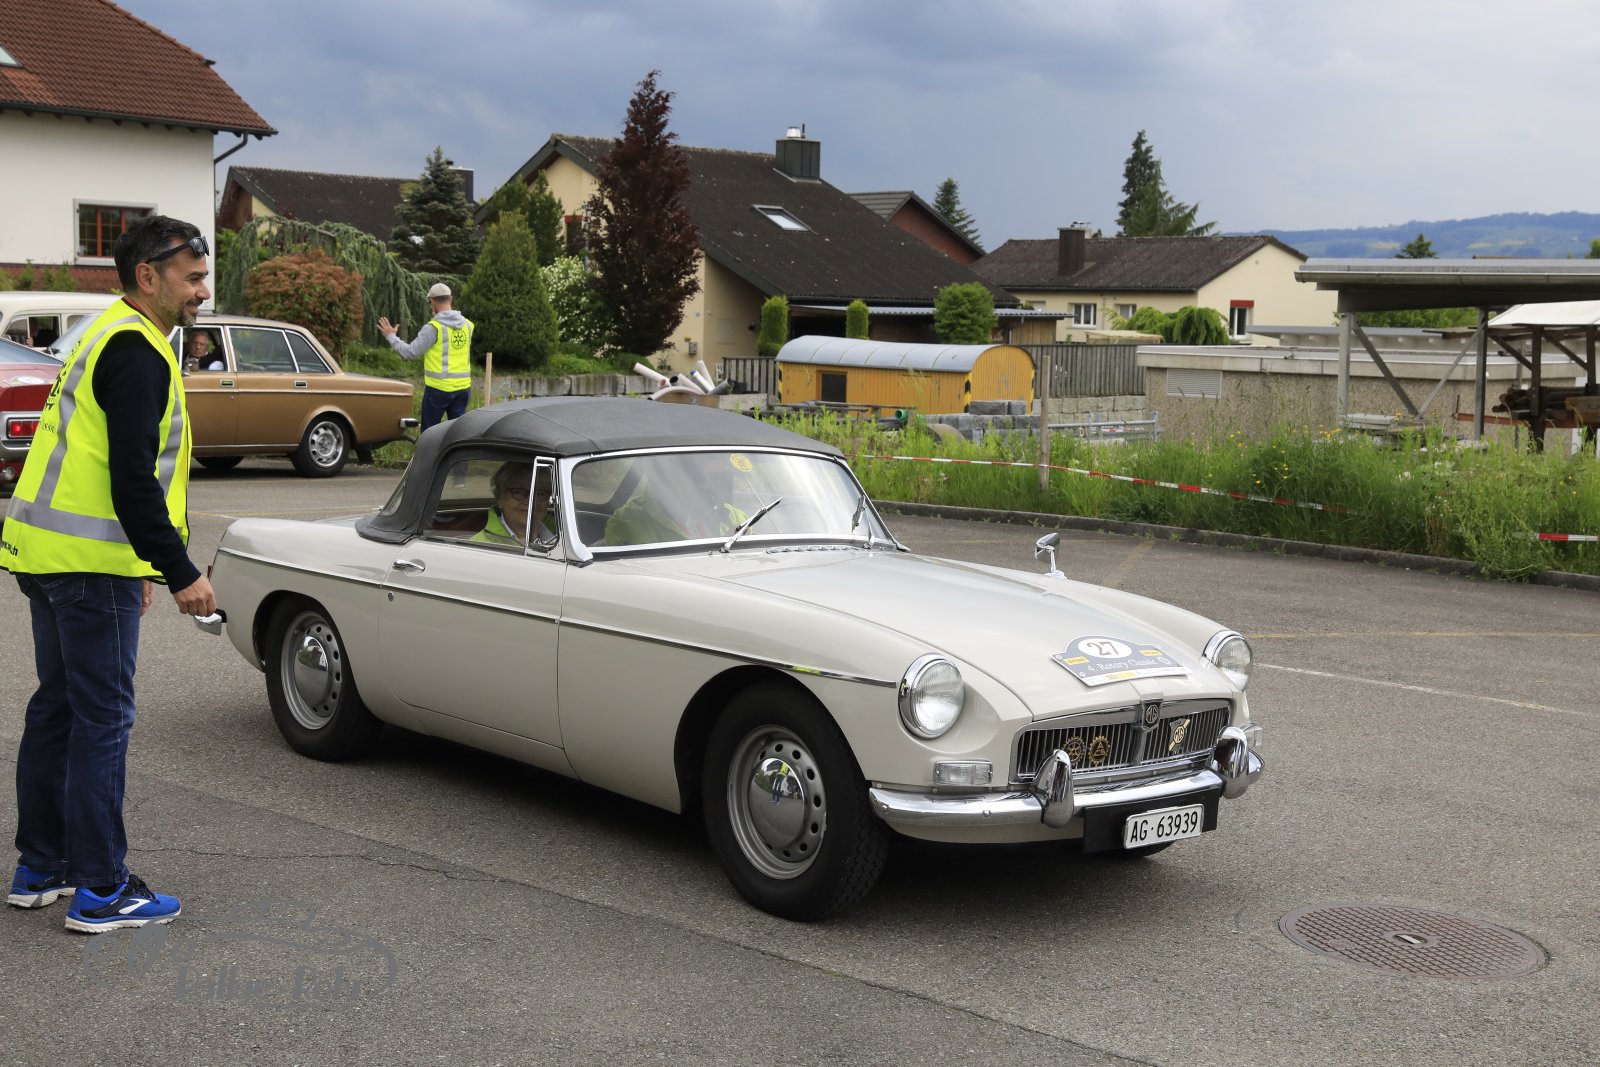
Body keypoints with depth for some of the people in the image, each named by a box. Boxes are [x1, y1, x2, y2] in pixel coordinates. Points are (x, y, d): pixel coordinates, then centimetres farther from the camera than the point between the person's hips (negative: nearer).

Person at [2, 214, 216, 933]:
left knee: (58, 707, 16)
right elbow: (133, 480, -22)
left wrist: (137, 562, 26)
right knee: (103, 717, -5)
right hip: (91, 562, -10)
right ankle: (100, 891, 0)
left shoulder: (109, 338, 19)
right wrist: (179, 573, -19)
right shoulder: (136, 350, -15)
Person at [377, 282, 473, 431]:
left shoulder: (433, 327, -13)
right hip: (462, 387, 5)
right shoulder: (466, 325, 5)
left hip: (438, 388, -5)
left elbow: (410, 352, -13)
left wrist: (391, 336, 2)